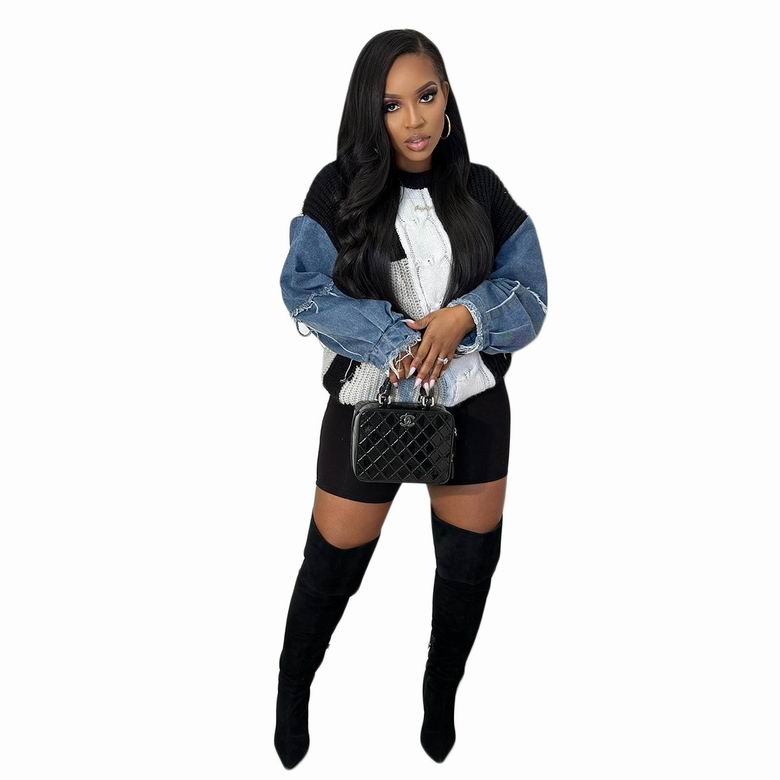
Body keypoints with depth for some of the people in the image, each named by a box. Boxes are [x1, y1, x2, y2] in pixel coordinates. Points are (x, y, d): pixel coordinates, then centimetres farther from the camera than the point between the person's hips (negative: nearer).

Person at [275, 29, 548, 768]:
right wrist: (393, 341, -24)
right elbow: (305, 290, -12)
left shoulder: (482, 190, 0)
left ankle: (441, 695, 42)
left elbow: (531, 295, -1)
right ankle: (292, 689, 38)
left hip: (473, 406, 3)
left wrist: (466, 316, -21)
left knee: (469, 565, 14)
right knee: (332, 565, 8)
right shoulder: (338, 190, -5)